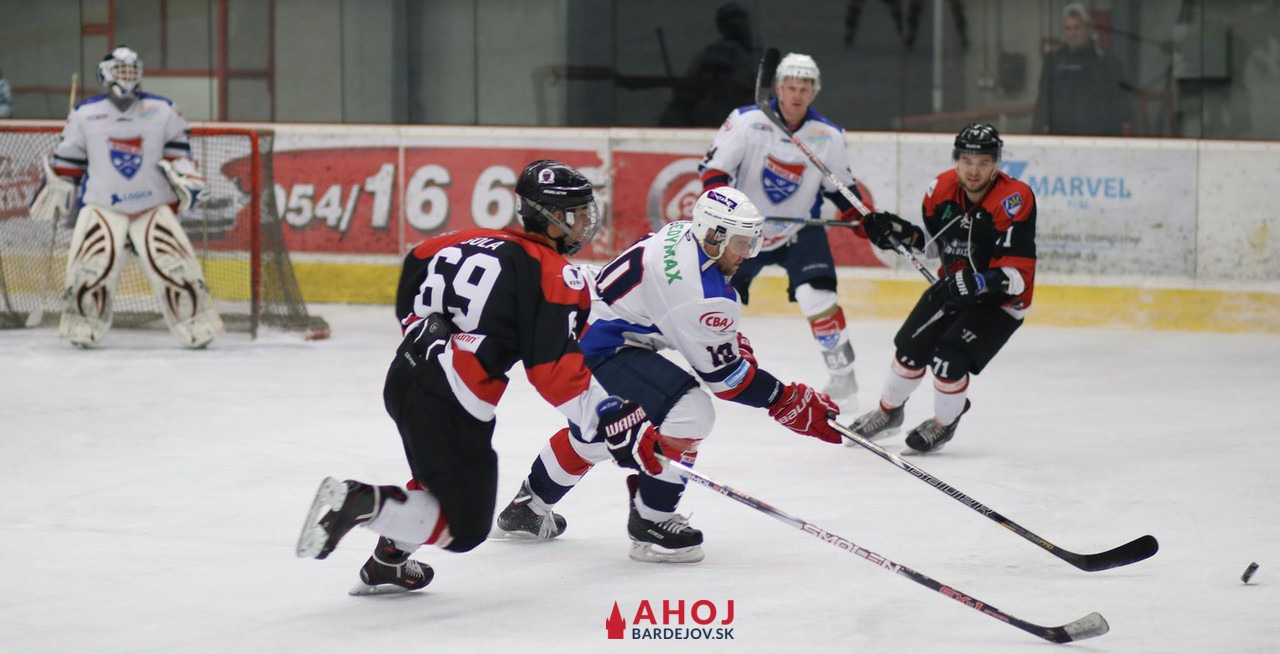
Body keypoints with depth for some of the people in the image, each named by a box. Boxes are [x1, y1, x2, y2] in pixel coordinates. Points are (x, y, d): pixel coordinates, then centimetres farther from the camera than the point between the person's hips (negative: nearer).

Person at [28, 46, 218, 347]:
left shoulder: (162, 111, 3)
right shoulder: (85, 114, 2)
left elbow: (177, 148, 10)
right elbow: (68, 159, 10)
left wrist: (185, 175, -5)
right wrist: (55, 190, 11)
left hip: (154, 206, 1)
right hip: (102, 207, 0)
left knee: (175, 266, -9)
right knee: (90, 267, -12)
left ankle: (196, 326, -1)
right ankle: (82, 329, 5)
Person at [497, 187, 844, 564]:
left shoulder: (684, 235, 1)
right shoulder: (697, 290, -26)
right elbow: (721, 372, -18)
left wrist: (736, 342, 13)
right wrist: (789, 402, -13)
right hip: (601, 346, -11)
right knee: (690, 413, -20)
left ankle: (529, 504, 52)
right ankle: (649, 524, -7)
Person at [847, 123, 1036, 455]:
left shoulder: (1013, 200, -28)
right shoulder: (942, 190, -9)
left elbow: (1018, 274, -31)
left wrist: (975, 285, -43)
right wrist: (903, 234, -8)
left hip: (1001, 301, -6)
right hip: (953, 287, 6)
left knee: (949, 361, -18)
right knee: (910, 348, 3)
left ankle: (944, 424, 13)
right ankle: (889, 411, 32)